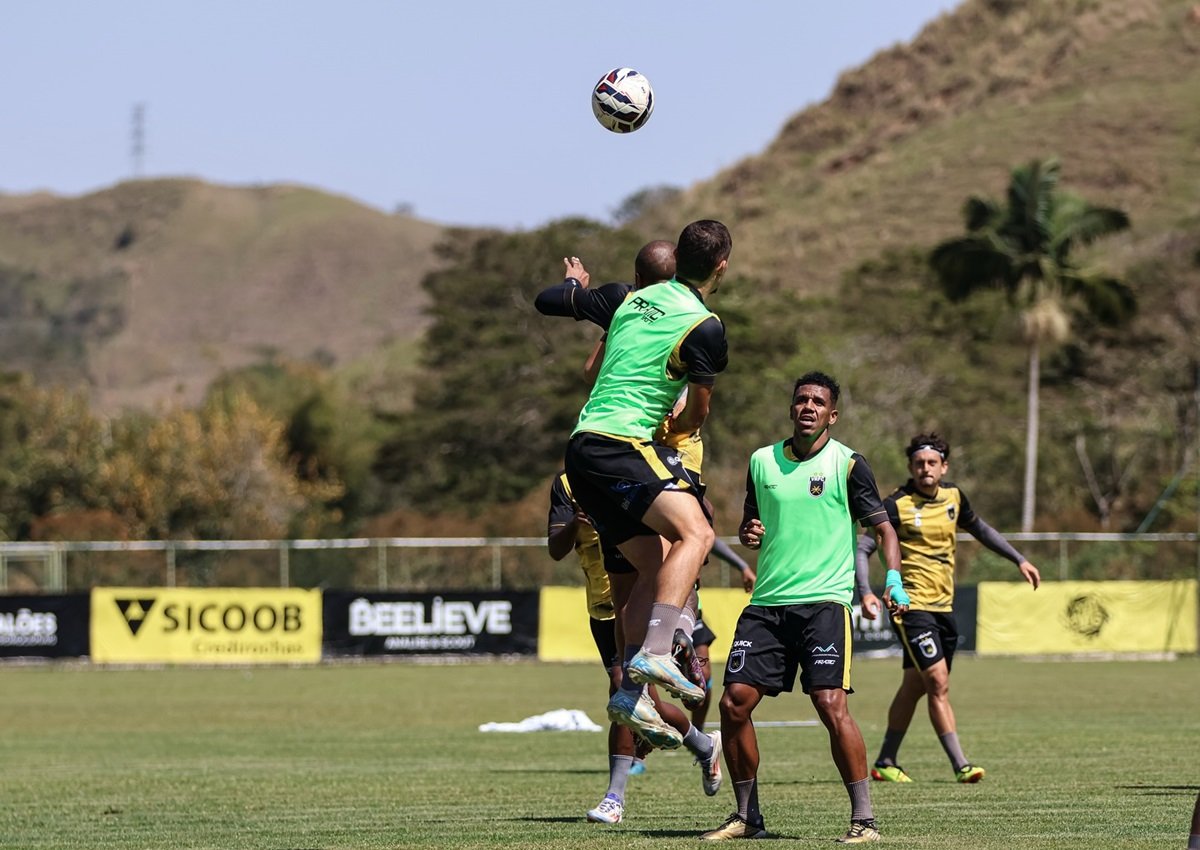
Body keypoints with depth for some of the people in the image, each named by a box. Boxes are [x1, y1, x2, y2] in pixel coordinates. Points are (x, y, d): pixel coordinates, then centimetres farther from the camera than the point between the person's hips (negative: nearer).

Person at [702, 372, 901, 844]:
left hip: (823, 601, -5)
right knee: (735, 702, -3)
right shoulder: (763, 461, 12)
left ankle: (864, 819, -12)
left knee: (830, 703, -18)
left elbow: (883, 527, 0)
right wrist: (748, 533, 0)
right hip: (767, 602, 5)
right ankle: (746, 817, 11)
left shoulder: (847, 464, -1)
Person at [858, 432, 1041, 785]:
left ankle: (885, 763, 23)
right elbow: (862, 548, -12)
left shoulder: (954, 497, 7)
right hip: (912, 606, -6)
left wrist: (1019, 560, 25)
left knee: (914, 687, 12)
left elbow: (980, 530, 25)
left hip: (944, 607, 7)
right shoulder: (897, 505, -12)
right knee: (939, 683, -16)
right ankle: (961, 766, -16)